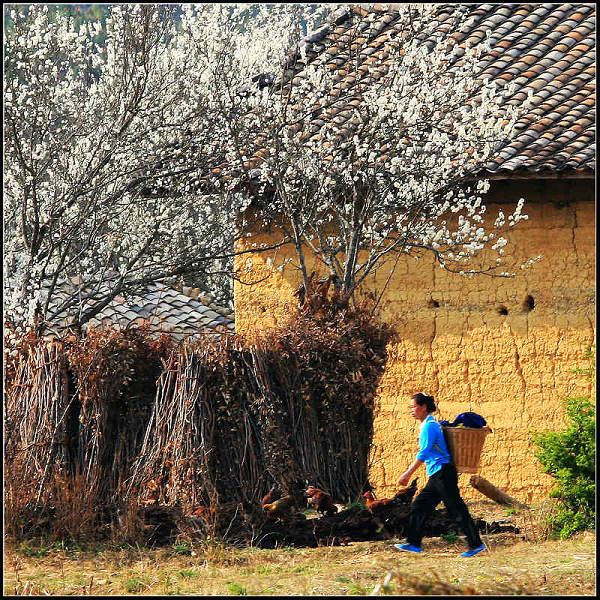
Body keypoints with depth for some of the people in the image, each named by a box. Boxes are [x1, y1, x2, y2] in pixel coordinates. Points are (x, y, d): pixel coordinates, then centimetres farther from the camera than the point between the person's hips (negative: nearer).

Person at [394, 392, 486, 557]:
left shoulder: (429, 426, -14)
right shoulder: (428, 424, 16)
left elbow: (424, 453, -21)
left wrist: (408, 473, -21)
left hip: (443, 472, -10)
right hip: (436, 475, 10)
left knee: (456, 510, -7)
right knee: (418, 506, 10)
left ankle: (476, 544, -2)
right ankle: (413, 543, 12)